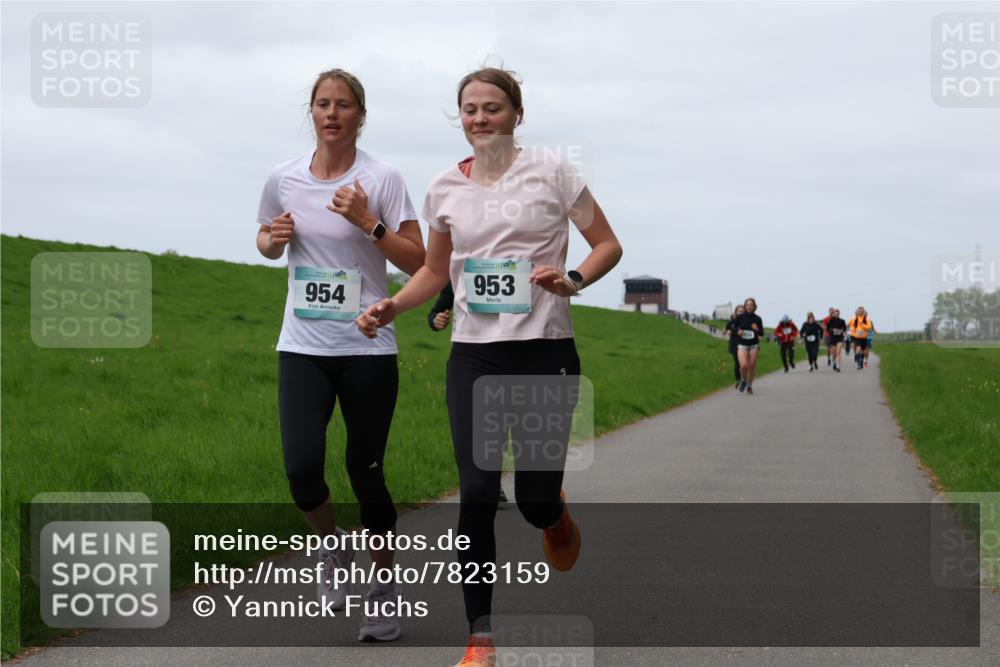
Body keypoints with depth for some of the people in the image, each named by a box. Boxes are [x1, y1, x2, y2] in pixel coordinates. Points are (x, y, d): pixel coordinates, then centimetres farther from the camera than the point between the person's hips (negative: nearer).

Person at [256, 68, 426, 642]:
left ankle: (386, 584, 23)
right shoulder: (284, 180, 4)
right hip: (303, 347, 2)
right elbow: (267, 243, 21)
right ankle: (334, 547, 16)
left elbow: (418, 261, -6)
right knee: (301, 464, -15)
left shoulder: (382, 180, -5)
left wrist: (369, 223, -18)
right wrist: (275, 238, -2)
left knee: (365, 471, 2)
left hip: (367, 348, -2)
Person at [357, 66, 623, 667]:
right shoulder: (446, 188, 7)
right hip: (475, 356, 2)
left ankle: (554, 507, 37)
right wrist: (391, 308, 2)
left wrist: (573, 280, -15)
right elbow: (436, 270, 20)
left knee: (535, 502, -5)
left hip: (545, 351, -2)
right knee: (477, 492, -11)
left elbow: (608, 245, 4)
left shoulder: (550, 171, -2)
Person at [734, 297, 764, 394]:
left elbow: (762, 333, 0)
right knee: (743, 365, -18)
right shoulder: (740, 317, -2)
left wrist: (757, 329, -21)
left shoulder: (757, 319, -2)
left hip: (754, 345, 1)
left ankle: (749, 386, 21)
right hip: (742, 345, -1)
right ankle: (743, 380, 13)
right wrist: (738, 332, -10)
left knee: (752, 367, 2)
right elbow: (735, 328, 11)